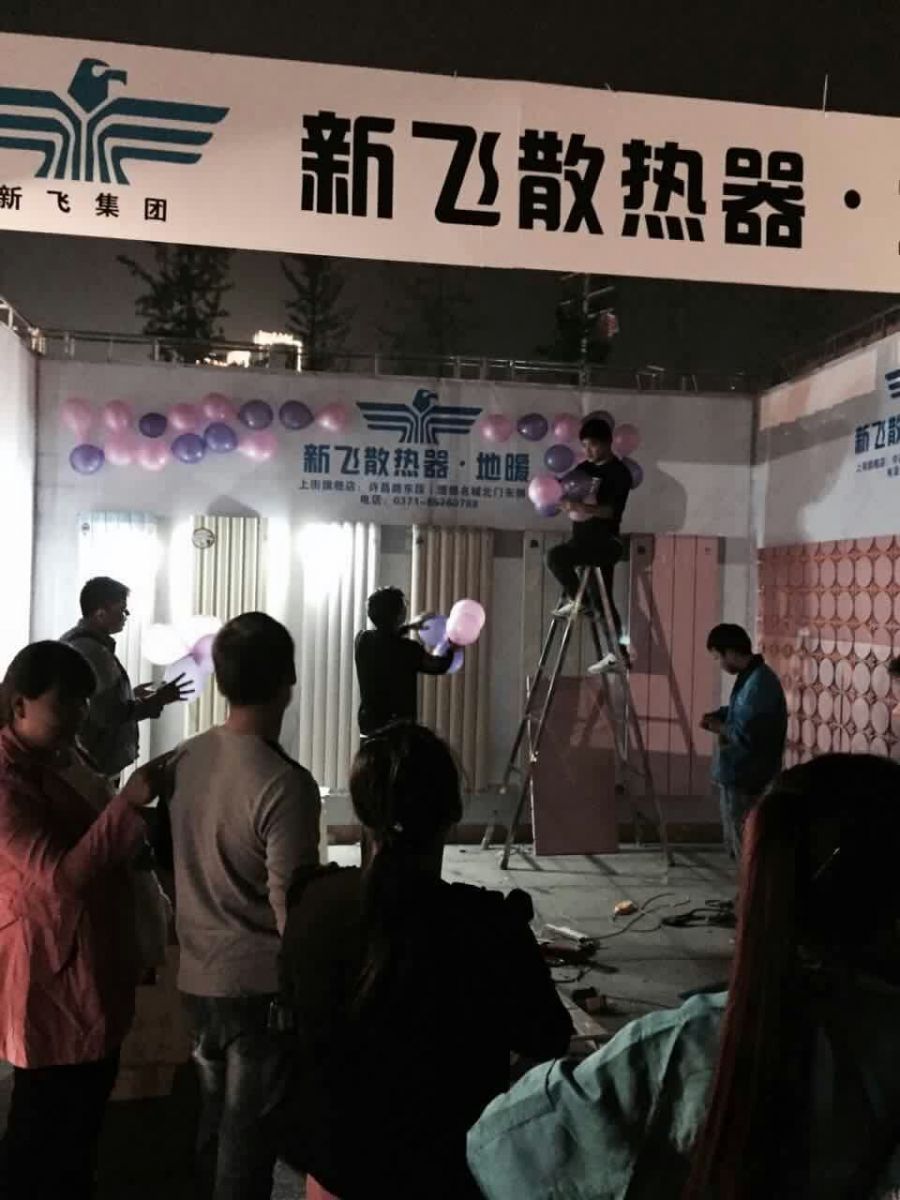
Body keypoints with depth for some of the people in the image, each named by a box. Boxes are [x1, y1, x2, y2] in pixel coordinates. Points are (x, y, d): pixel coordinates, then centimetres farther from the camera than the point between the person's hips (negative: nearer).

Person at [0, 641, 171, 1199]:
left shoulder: (60, 756, 6)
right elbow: (60, 875, -29)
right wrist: (128, 802, -32)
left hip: (92, 960, 9)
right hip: (51, 972, -9)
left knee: (84, 1109, 23)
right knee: (48, 1124, 8)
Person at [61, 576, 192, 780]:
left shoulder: (71, 641, 10)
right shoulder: (93, 651, -21)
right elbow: (107, 716, -25)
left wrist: (131, 694, 19)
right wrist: (156, 701, -17)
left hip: (77, 759, 10)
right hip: (94, 765, -10)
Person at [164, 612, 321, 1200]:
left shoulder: (185, 759, -2)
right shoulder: (285, 783, -24)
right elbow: (291, 908, -21)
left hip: (197, 974, 7)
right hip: (260, 981, -7)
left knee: (216, 1113, 22)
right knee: (251, 1129, 8)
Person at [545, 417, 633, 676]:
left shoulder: (619, 473, -9)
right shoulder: (583, 469, 13)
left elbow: (612, 511, -19)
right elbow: (568, 498, 16)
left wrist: (583, 508, -32)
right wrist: (565, 501, -7)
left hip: (604, 541, -8)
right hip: (584, 539, 8)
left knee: (556, 556, -27)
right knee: (601, 600, 8)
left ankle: (578, 600, -7)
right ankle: (617, 654, 12)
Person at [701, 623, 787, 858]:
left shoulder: (760, 683, -23)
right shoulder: (749, 677, 9)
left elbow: (746, 735, -27)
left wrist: (719, 728, -10)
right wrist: (718, 716, 7)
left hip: (746, 779, -10)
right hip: (736, 775, 10)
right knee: (737, 843, 19)